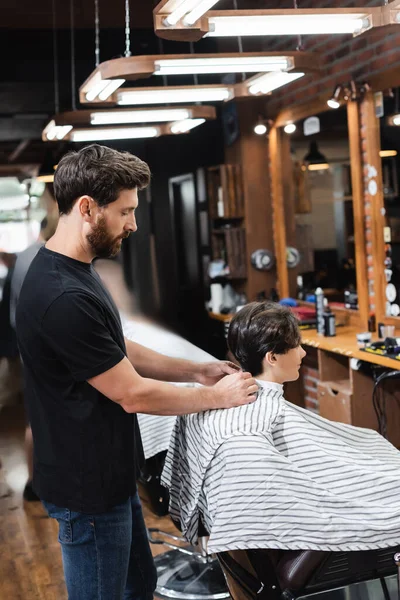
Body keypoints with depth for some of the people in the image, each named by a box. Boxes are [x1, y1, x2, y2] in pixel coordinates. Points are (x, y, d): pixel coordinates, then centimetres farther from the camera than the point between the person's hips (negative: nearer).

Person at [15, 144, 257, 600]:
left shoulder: (75, 271, 3)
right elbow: (134, 395, -22)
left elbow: (119, 353, 13)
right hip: (87, 488, -9)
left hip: (110, 473, 9)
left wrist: (196, 371, 6)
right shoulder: (63, 298, -30)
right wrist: (217, 396, -9)